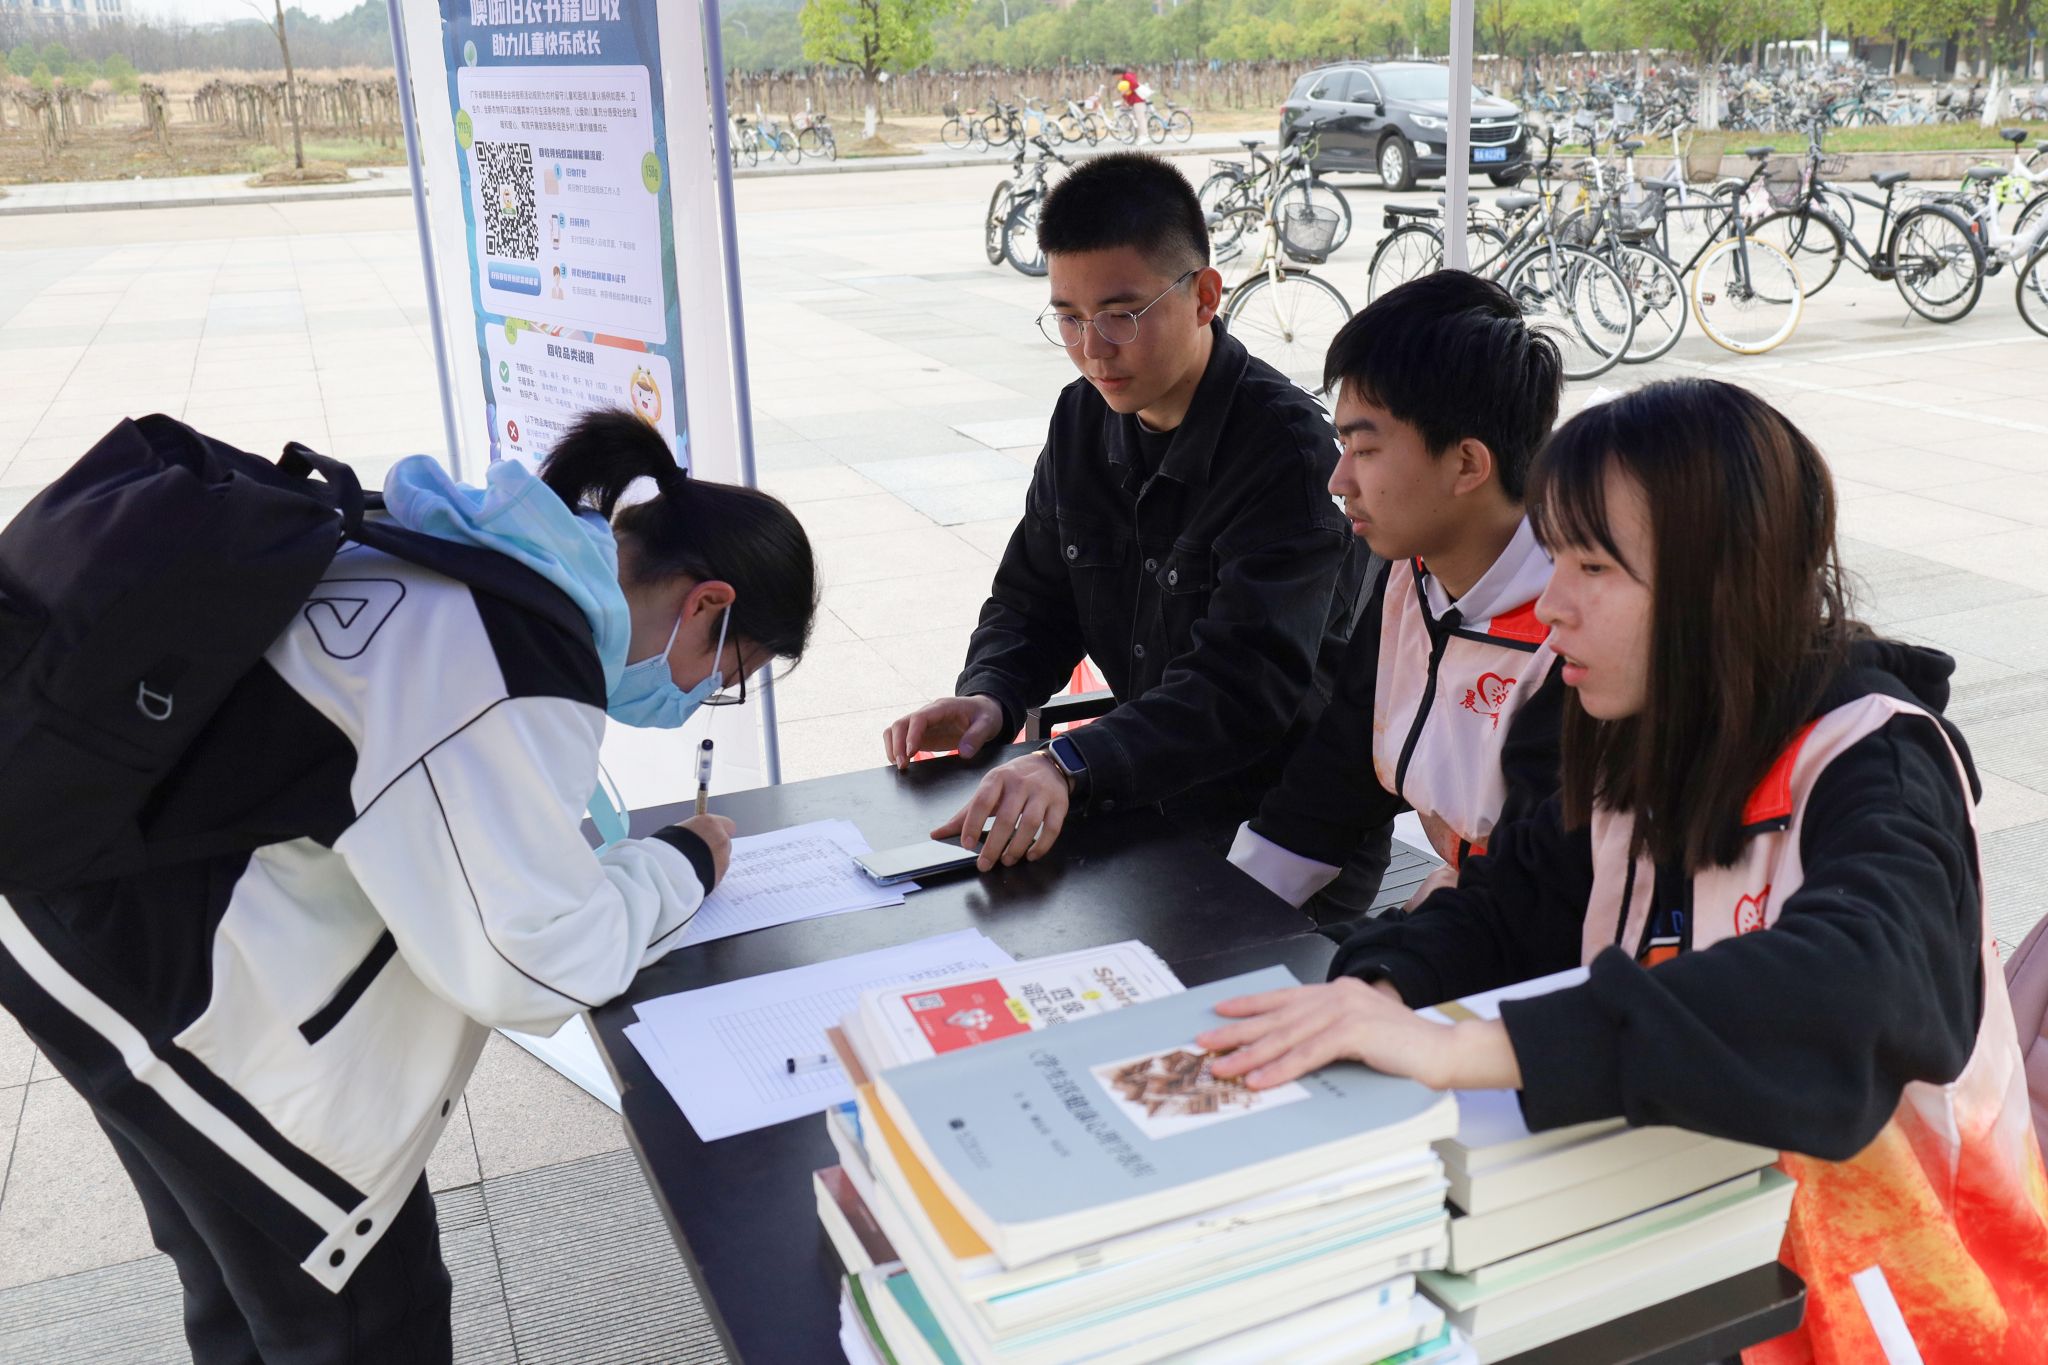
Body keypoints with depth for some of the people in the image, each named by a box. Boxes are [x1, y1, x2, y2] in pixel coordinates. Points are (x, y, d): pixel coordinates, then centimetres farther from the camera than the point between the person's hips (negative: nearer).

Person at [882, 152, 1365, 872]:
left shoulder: (1287, 446, -19)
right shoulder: (1082, 418, 4)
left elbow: (1247, 683, -29)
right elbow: (1034, 597, 13)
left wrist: (1071, 766, -42)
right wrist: (987, 697, -10)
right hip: (1151, 794, 5)